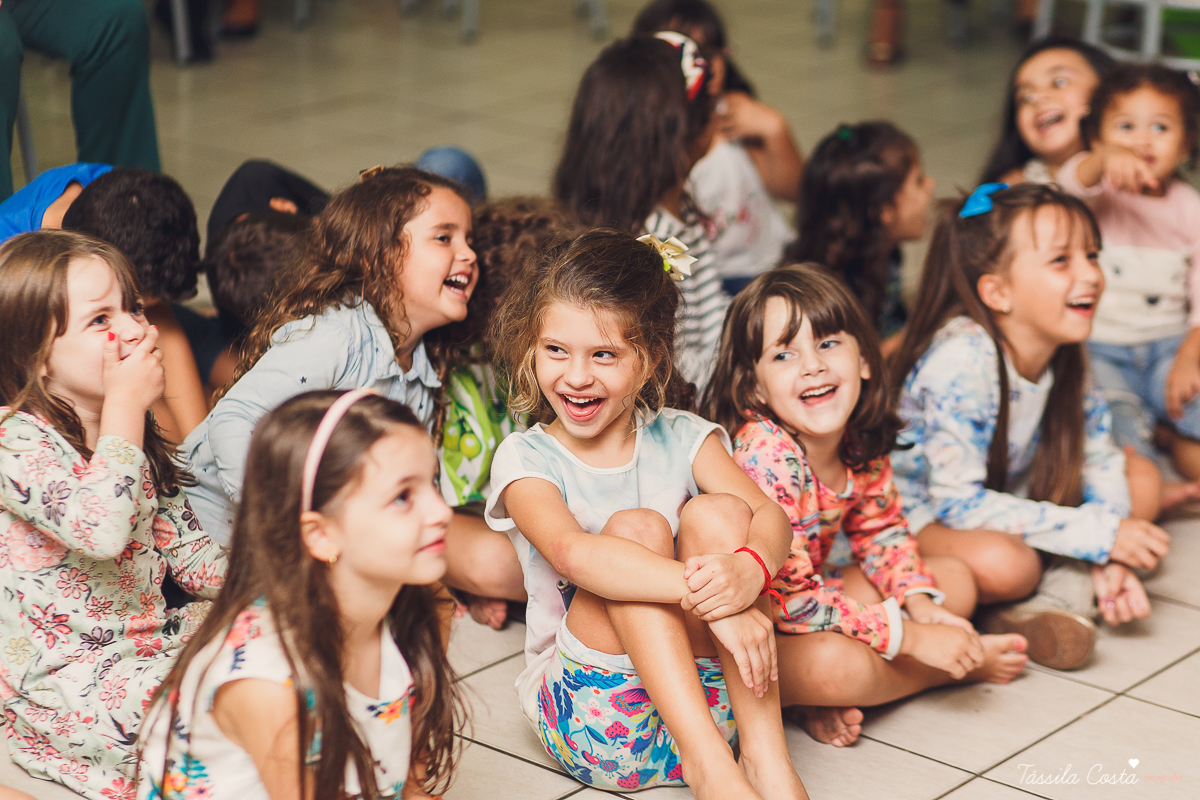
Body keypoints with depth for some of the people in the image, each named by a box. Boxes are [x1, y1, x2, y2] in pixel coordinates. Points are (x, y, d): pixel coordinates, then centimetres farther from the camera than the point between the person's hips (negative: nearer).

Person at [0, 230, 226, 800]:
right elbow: (101, 528, -36)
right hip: (61, 679, -8)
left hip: (149, 635, 8)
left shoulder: (132, 431, 9)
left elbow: (182, 543, 14)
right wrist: (125, 405, -28)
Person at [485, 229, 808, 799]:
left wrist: (748, 569, -37)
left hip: (705, 690, 3)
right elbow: (570, 551, -26)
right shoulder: (525, 459, -4)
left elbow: (769, 516, -11)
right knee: (636, 527, -24)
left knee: (718, 512, -19)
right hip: (589, 705, -2)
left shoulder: (682, 438, 6)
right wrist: (705, 594, -40)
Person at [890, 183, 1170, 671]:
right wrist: (1100, 534, -28)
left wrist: (1109, 558, -15)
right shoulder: (962, 360, -30)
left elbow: (1100, 458, 3)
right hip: (918, 517, -8)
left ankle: (1058, 598, -15)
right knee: (1004, 564, -37)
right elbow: (958, 502, -31)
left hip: (997, 503, 8)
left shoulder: (1065, 353, -8)